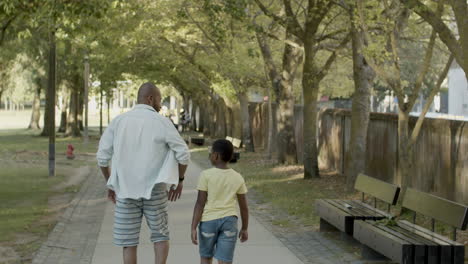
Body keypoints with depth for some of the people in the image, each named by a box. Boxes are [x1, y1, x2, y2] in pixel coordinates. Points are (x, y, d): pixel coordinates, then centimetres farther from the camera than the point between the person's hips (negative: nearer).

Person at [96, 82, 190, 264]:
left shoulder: (118, 121, 3)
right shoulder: (161, 122, -4)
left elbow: (102, 156, 3)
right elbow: (183, 154, -7)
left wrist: (110, 183, 16)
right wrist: (180, 180, 8)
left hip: (125, 190, 2)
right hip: (154, 190, -1)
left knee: (128, 242, 7)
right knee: (161, 235, 15)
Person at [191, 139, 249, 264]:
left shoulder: (206, 175, -7)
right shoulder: (238, 178, 3)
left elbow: (200, 203, -10)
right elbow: (244, 207, 8)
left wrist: (193, 228, -7)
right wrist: (245, 228, 19)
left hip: (208, 220, -2)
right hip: (229, 221, 2)